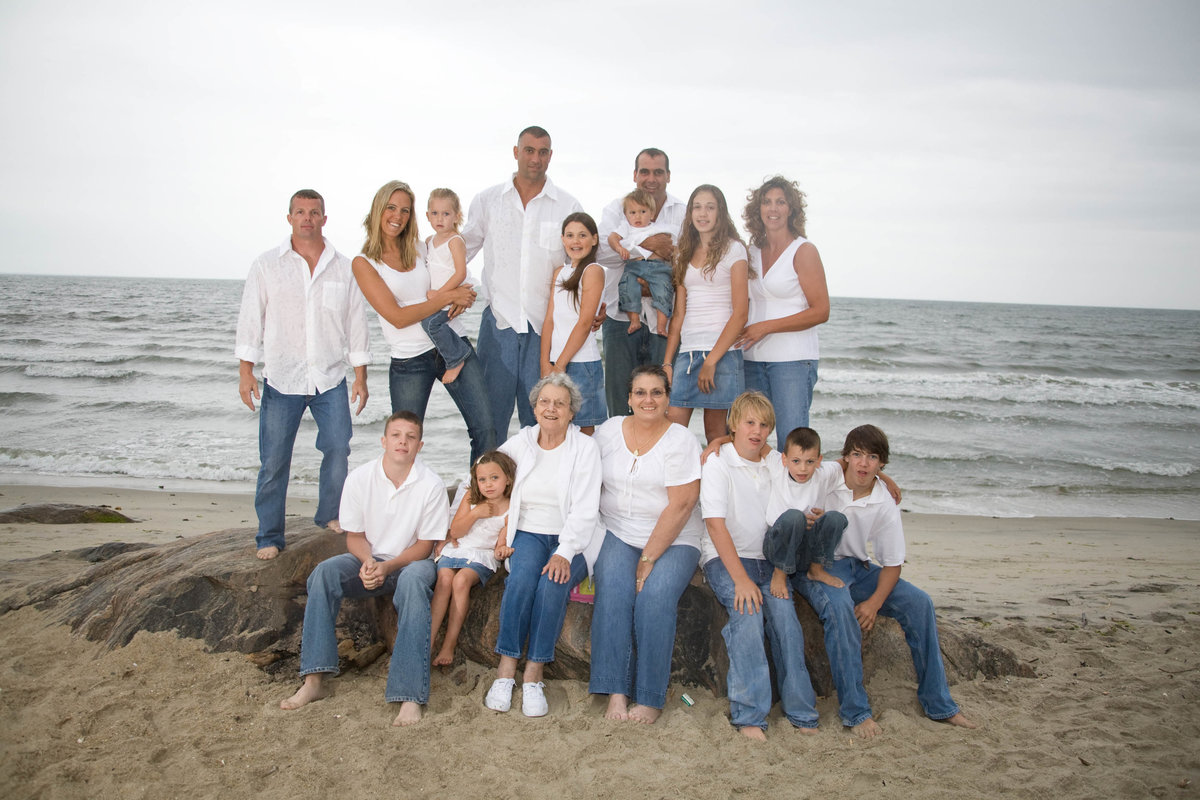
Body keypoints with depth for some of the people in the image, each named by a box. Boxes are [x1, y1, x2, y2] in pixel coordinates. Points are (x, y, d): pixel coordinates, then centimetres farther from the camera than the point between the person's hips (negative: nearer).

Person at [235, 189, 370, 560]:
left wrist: (361, 376, 7)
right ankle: (269, 536, 11)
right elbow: (251, 319, 4)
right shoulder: (267, 265, 4)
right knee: (274, 461, 0)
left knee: (339, 449, 2)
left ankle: (330, 515, 24)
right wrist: (246, 371, -3)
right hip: (281, 379, -1)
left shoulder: (343, 268, 7)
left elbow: (356, 322, 10)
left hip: (331, 379, 2)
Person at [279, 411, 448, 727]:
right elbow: (354, 536, 2)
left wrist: (387, 567, -22)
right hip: (369, 559, 3)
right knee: (324, 572, -26)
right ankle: (314, 680, -25)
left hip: (411, 560, -3)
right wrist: (367, 562, -20)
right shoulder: (359, 478, -6)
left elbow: (425, 545, -7)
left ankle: (410, 695, -42)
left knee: (413, 580, -38)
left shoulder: (430, 485, -12)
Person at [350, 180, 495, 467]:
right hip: (410, 362, -3)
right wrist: (448, 297, -13)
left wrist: (460, 297, -4)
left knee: (486, 428, -3)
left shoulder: (419, 247, 11)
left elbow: (456, 281, 21)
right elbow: (397, 317, -11)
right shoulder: (364, 263, -2)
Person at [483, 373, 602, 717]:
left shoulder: (586, 447, -1)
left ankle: (533, 675, -24)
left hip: (572, 540, -2)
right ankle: (506, 669, -25)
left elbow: (584, 511, -9)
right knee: (523, 575, -30)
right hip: (529, 534, 2)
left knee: (554, 581, -32)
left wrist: (564, 553, -23)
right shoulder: (519, 444, 8)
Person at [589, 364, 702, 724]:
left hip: (673, 540, -2)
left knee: (655, 596, -28)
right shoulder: (608, 430, 8)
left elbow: (680, 506, -11)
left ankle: (650, 697, -16)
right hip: (617, 534, 2)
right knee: (613, 592, -25)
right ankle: (615, 692, -21)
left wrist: (648, 559, -15)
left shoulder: (681, 440, -4)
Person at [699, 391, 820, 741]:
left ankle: (800, 710, -14)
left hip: (768, 559, 4)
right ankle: (748, 714, -24)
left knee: (783, 612, -22)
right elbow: (716, 525, -12)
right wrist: (740, 579, -20)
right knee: (748, 611, -29)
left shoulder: (776, 464, 12)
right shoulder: (717, 463, -3)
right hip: (724, 558, -4)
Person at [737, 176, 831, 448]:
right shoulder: (753, 251, 13)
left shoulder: (803, 250, -3)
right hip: (754, 358, 6)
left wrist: (765, 327, -12)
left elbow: (820, 311, -9)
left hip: (793, 358, -5)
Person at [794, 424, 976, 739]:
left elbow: (892, 563, -2)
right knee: (839, 605, -36)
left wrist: (874, 602, -17)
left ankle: (938, 703, 1)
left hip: (858, 566, 5)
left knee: (919, 602, -12)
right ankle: (855, 711, -27)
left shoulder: (885, 505, -4)